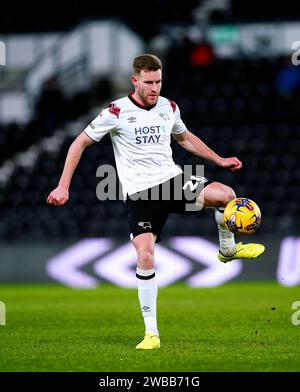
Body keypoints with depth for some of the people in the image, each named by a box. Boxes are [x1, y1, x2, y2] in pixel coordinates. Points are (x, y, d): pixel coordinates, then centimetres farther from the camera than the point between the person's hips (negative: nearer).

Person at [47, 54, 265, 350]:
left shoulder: (168, 107, 6)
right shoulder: (116, 112, -8)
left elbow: (185, 138, 26)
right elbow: (79, 144, -3)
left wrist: (220, 160, 23)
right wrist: (63, 186, -9)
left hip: (173, 180, 3)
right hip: (139, 193, -3)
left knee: (224, 194, -23)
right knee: (145, 257, -17)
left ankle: (227, 248, 7)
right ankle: (151, 332, -5)